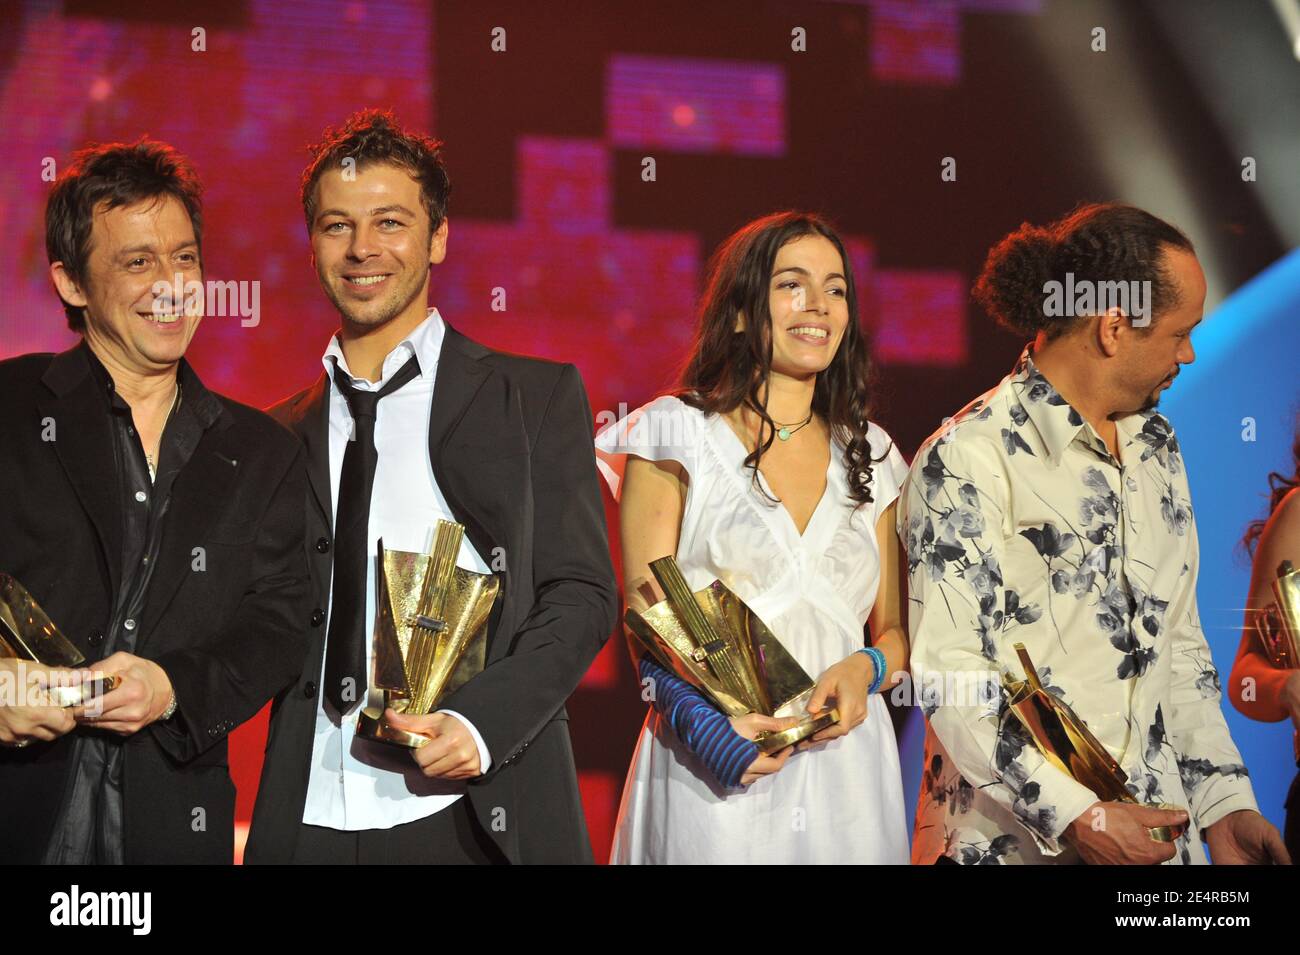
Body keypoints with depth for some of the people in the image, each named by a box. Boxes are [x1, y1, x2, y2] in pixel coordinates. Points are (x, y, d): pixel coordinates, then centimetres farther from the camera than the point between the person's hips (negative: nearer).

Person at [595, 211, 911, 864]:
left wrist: (866, 668, -7)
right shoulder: (678, 434, 1)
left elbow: (894, 630, 16)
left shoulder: (869, 455, 12)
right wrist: (701, 722, -21)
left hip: (847, 769, 4)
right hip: (713, 768, -3)